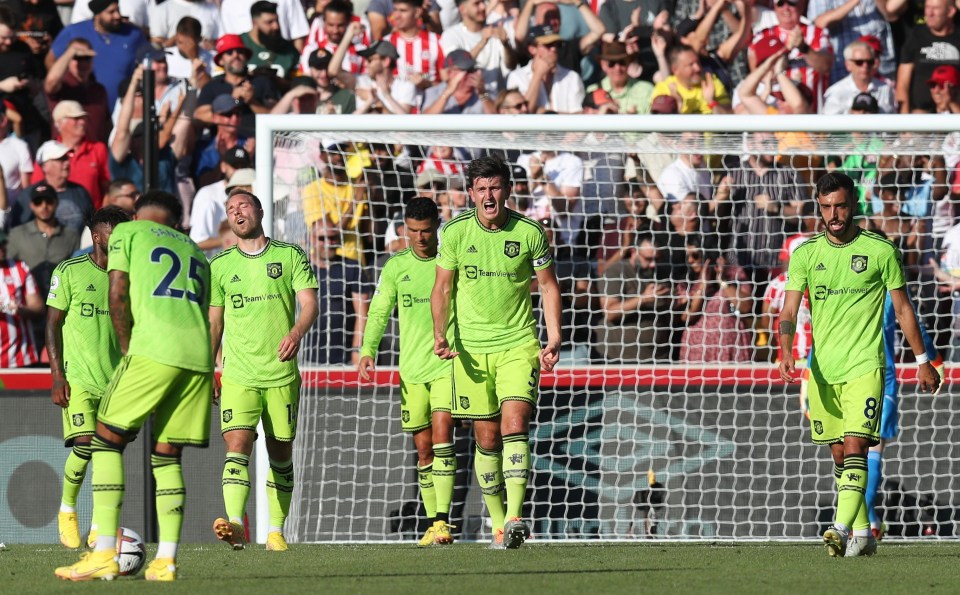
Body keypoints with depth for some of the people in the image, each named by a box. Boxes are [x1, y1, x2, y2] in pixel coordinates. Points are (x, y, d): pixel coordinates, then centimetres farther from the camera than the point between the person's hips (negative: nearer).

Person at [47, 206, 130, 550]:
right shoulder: (69, 272, -4)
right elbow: (53, 324, -3)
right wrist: (57, 376, -10)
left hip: (117, 380, 4)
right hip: (78, 377, -4)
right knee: (84, 445, -15)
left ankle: (101, 527, 9)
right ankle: (67, 511, 9)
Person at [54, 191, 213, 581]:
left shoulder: (128, 232, 14)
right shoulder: (195, 252, 29)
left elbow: (118, 297, 4)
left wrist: (128, 352, 11)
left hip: (153, 351, -5)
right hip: (199, 358, 5)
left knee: (107, 439, 2)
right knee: (167, 456, 12)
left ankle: (104, 555, -7)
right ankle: (165, 561, 2)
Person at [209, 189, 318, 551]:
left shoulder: (290, 256, 5)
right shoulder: (220, 266, 9)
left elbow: (310, 303, -4)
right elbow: (213, 323, 14)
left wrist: (297, 332, -24)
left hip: (282, 375, 0)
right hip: (238, 376, 0)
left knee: (280, 455, 5)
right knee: (237, 447, -17)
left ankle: (276, 531, 15)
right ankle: (235, 524, -30)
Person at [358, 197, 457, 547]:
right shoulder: (396, 266, 8)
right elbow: (379, 312, 9)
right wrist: (368, 351, -6)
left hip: (448, 364, -3)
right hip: (411, 369, 3)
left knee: (441, 435, -17)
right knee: (423, 448, 6)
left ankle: (442, 521, -20)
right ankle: (432, 524, 14)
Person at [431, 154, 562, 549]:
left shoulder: (529, 232, -3)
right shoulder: (455, 233, -2)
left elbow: (548, 284, 8)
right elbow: (442, 288, 6)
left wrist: (554, 337, -2)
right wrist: (440, 334, -9)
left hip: (518, 343, -1)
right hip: (471, 348, 1)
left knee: (514, 424, -19)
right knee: (486, 438, 4)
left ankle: (515, 517, -27)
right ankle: (498, 525, 15)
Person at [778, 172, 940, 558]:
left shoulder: (880, 251, -1)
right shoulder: (806, 254, 6)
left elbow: (902, 308, 7)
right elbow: (789, 312, 2)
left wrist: (923, 361, 7)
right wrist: (786, 352, -17)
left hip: (865, 366, -4)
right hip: (822, 368, 4)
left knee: (855, 447, -17)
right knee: (839, 455, 8)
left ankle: (842, 528, -27)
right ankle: (862, 533, 19)